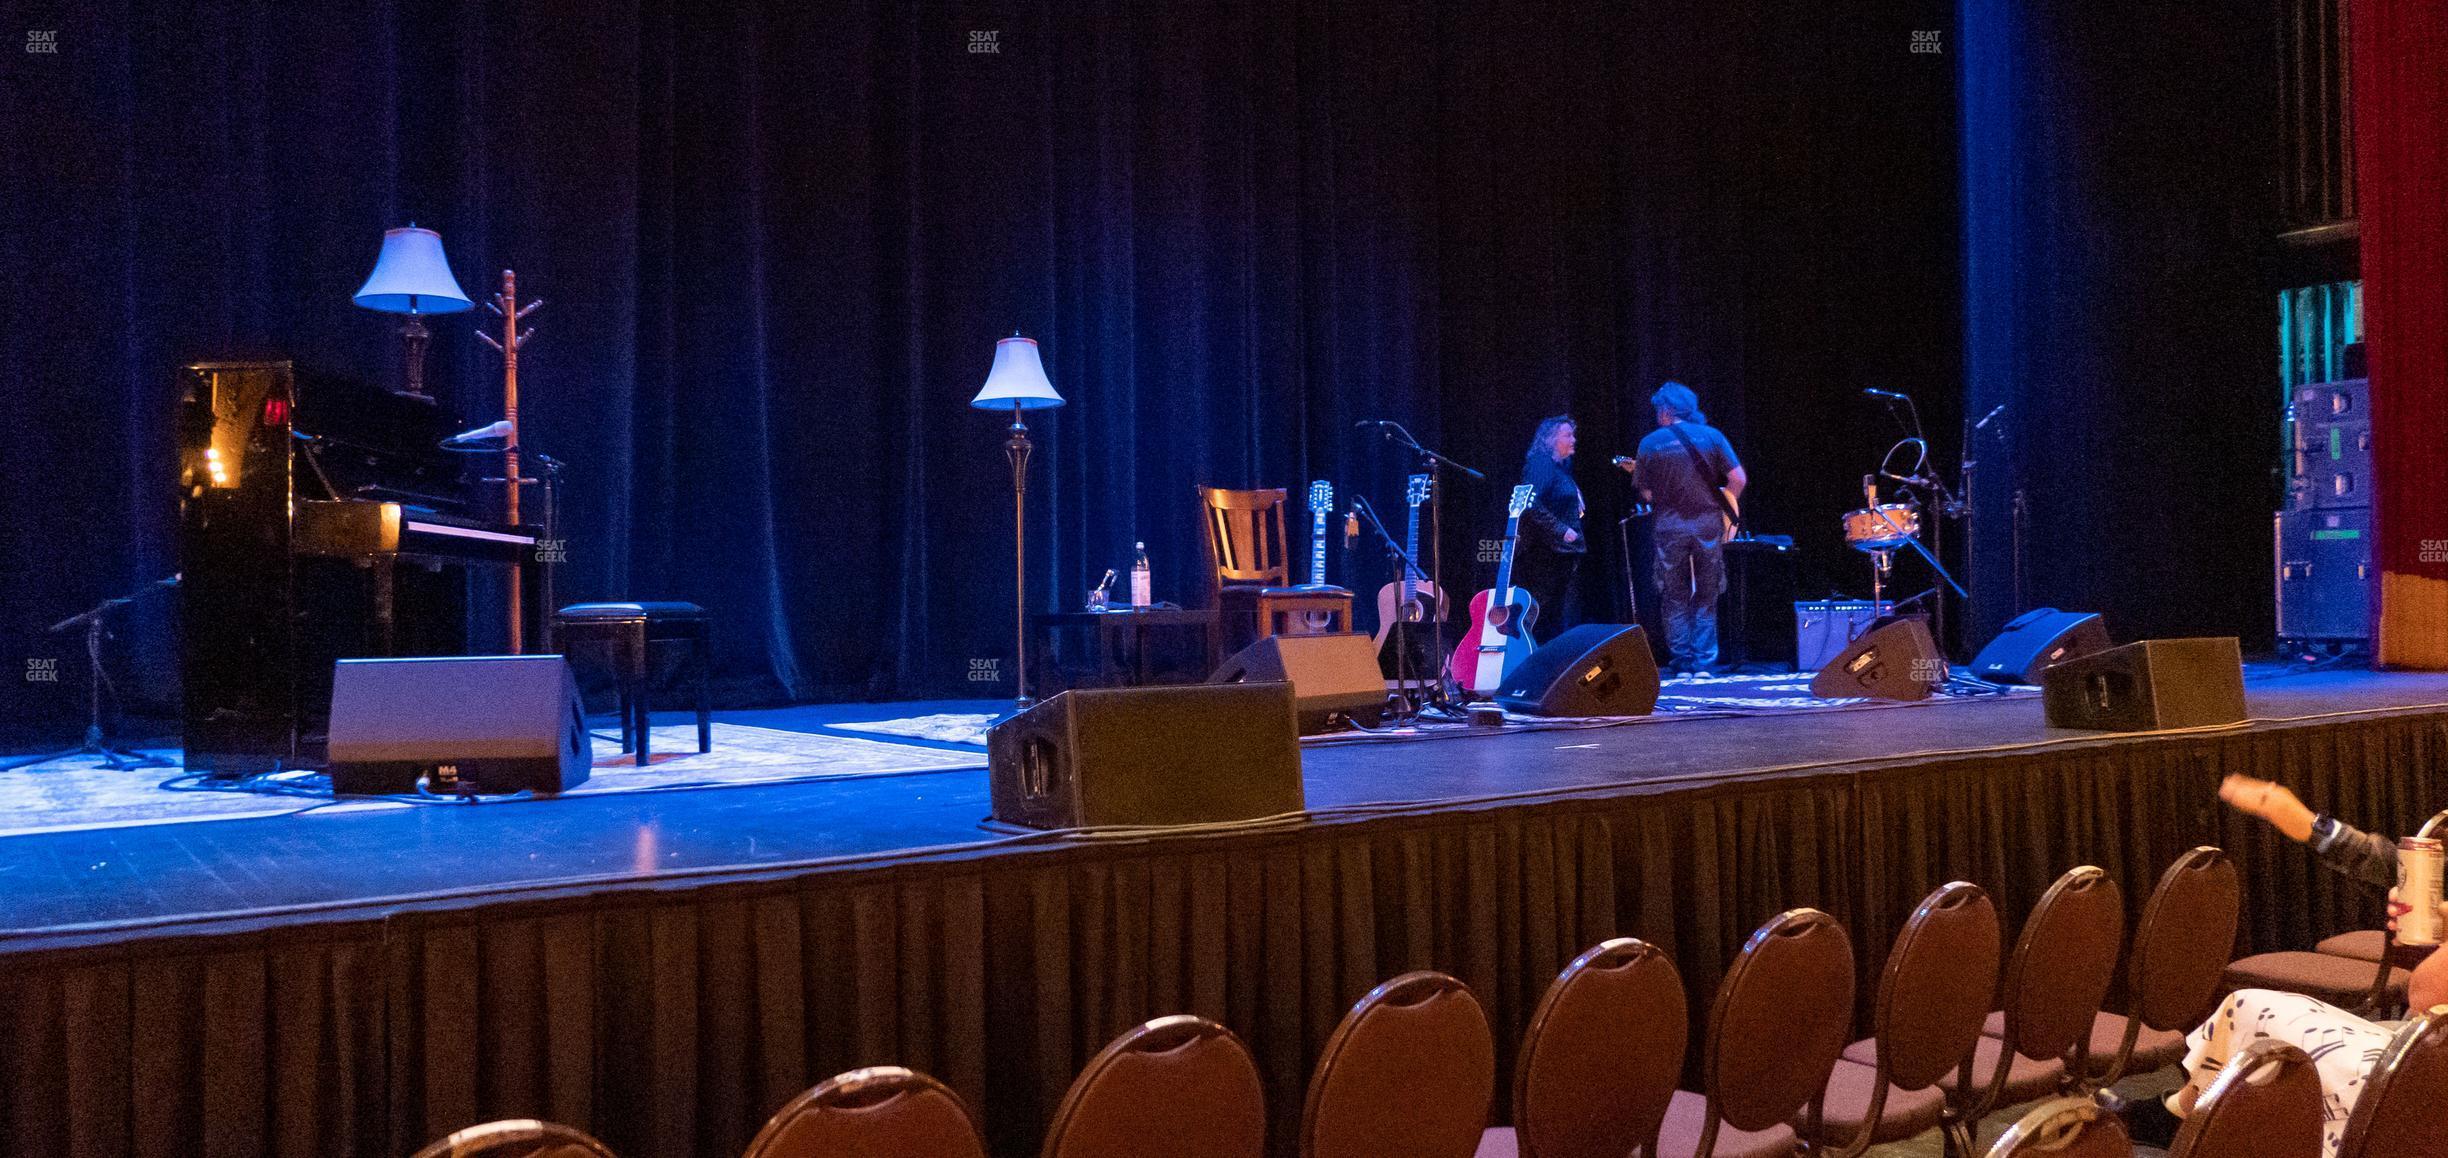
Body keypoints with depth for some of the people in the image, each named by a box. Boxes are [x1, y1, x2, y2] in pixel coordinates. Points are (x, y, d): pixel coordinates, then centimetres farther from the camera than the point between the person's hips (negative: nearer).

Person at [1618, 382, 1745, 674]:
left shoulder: (1650, 443, -1)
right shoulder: (1712, 436, 1)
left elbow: (1647, 493, -1)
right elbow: (1738, 479, -4)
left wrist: (1637, 471, 19)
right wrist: (1725, 507, 11)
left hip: (1669, 528, -1)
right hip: (1707, 524, 1)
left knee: (1675, 598, 9)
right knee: (1706, 599, 11)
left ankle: (1682, 662, 7)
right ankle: (1704, 661, 8)